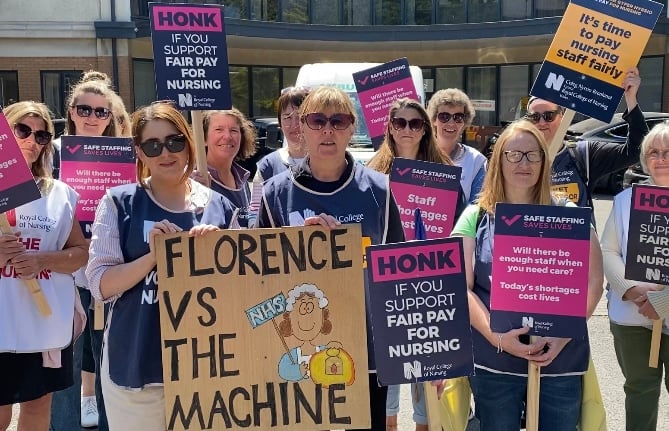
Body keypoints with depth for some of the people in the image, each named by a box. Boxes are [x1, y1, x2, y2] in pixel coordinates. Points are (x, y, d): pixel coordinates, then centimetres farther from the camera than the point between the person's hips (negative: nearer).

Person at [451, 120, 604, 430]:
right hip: (493, 360, 0)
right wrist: (495, 336, -17)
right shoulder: (477, 217, 3)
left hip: (561, 359, 1)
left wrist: (563, 336, -13)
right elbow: (460, 286, -3)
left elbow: (593, 282, 0)